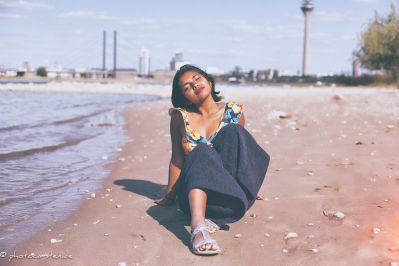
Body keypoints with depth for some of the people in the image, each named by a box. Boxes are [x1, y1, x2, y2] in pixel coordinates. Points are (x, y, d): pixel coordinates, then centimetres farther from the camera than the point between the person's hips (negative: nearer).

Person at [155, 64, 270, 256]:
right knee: (202, 153, -33)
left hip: (230, 190, 1)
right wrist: (170, 196, 9)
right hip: (194, 191, -1)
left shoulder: (234, 113, 7)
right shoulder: (180, 117, 2)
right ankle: (198, 226, -56)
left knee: (232, 132, -22)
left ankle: (214, 217, -33)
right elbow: (177, 159, 6)